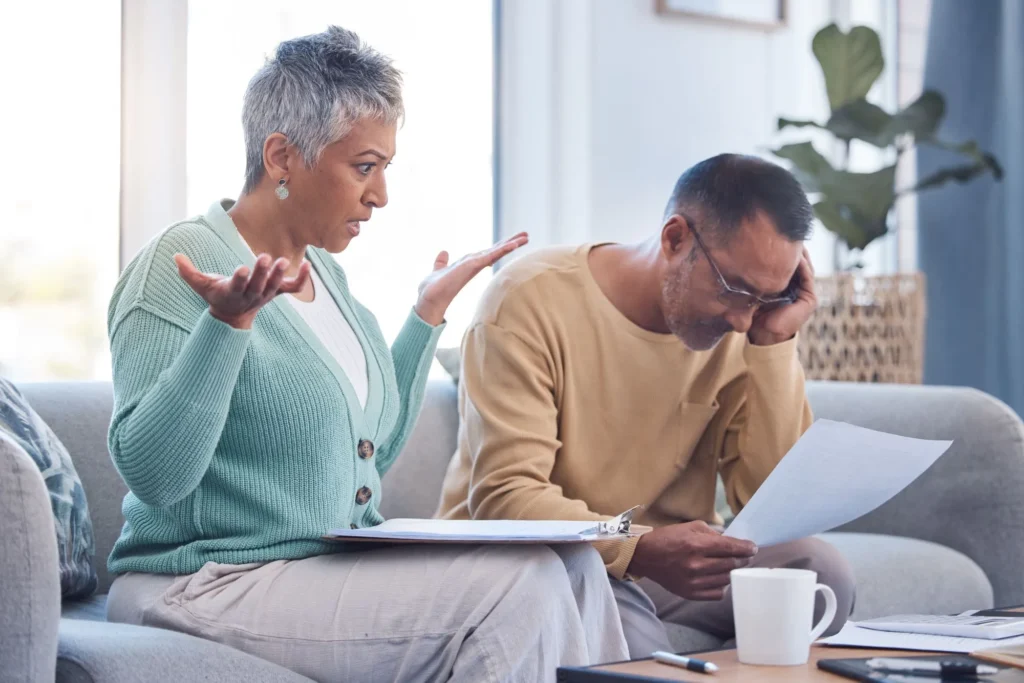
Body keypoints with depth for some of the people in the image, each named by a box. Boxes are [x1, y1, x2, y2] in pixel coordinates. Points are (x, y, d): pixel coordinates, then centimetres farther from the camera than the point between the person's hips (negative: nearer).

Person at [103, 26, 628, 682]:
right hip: (215, 585, -8)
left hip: (340, 568, 8)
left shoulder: (324, 271, 14)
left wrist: (429, 311, 19)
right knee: (519, 586, -22)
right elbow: (152, 473, -20)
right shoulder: (180, 265, -12)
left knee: (572, 564, -12)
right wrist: (228, 322, -30)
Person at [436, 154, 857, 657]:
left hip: (665, 558, 5)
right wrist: (643, 552, -40)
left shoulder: (743, 329, -2)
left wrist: (774, 344, -15)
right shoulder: (531, 301, -17)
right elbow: (504, 498, -24)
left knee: (818, 573, -20)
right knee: (622, 629, -37)